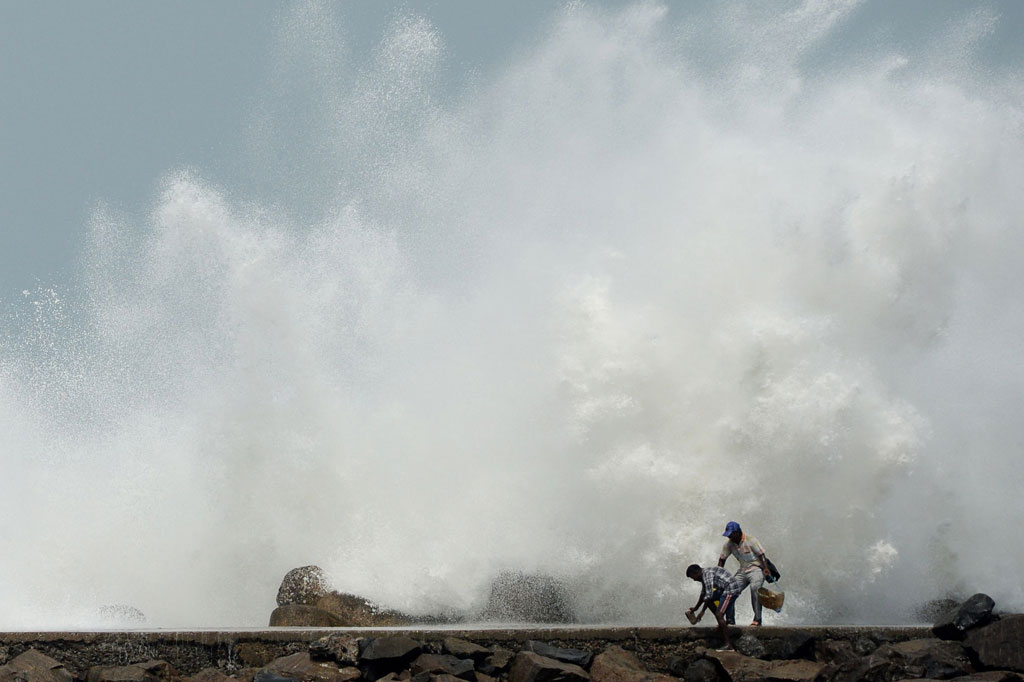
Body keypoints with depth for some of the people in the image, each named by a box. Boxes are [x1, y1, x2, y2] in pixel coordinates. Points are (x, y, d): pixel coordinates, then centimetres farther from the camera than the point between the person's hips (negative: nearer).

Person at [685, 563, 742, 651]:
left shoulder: (707, 574, -15)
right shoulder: (704, 575, 17)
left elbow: (709, 594, -20)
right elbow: (703, 594, 29)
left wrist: (702, 611, -15)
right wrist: (695, 607, 35)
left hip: (732, 589, -11)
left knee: (719, 615, -16)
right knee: (709, 601, 21)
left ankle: (728, 645, -19)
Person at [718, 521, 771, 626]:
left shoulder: (751, 540, -15)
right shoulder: (729, 544, 1)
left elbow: (761, 555, -15)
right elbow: (722, 559, 10)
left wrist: (766, 569, -28)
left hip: (756, 569, -6)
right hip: (742, 571, 6)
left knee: (754, 588, -30)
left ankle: (757, 619, -28)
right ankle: (730, 619, 10)